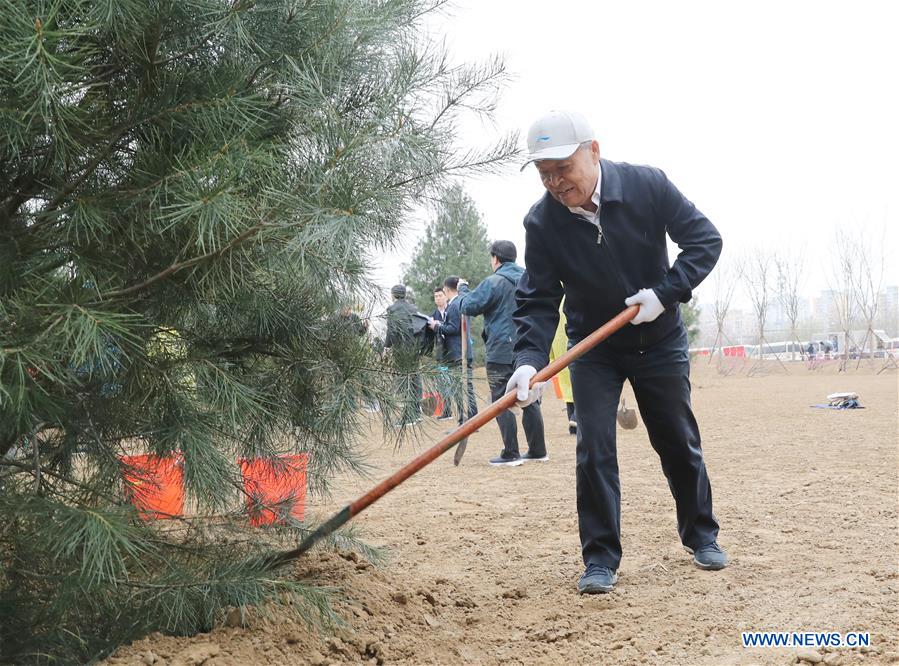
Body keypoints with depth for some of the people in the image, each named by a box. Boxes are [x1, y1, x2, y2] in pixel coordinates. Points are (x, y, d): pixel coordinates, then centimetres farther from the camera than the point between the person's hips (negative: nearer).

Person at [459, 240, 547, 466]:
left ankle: (510, 453, -3)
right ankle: (537, 450, 17)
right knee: (530, 400, 13)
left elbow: (469, 306, -8)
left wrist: (462, 291, 9)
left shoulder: (494, 282, -11)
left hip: (502, 352, -7)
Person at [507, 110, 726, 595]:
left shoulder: (647, 185, -19)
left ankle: (701, 535, 31)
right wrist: (529, 359, -33)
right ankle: (600, 558, 3)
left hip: (660, 341, 0)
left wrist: (666, 293, -25)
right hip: (593, 348, 0)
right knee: (594, 448, -9)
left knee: (679, 442, 10)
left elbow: (705, 240, -13)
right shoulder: (541, 223, -17)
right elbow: (538, 299, -18)